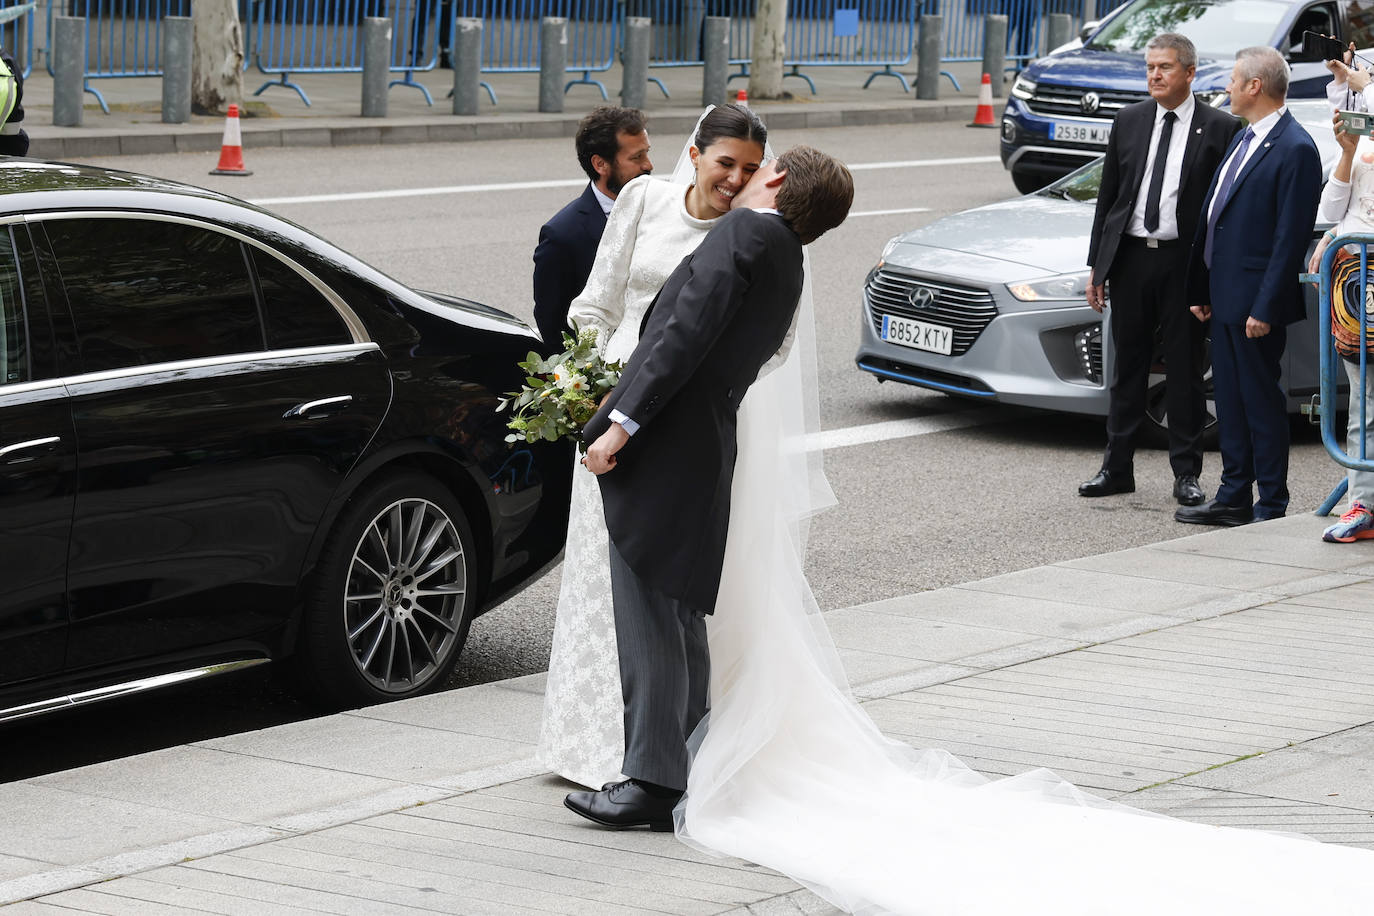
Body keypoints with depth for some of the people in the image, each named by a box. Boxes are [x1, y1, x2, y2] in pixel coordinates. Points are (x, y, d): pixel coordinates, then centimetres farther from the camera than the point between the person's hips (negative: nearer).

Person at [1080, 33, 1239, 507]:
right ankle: (1117, 468, 16)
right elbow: (1107, 196, 11)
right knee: (1127, 366, 9)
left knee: (1185, 370, 4)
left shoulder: (1219, 128, -3)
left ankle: (1186, 473, 12)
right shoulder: (1128, 121, 7)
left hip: (1184, 261, -3)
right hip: (1131, 256, 3)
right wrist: (1096, 266, 7)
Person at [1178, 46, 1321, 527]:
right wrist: (1201, 289, 16)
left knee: (1262, 402, -1)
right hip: (1225, 297, 9)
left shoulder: (1295, 150, -15)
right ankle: (1234, 497, 23)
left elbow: (1291, 238, -18)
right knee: (1230, 399, 14)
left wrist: (1265, 307, -20)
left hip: (1256, 301, -9)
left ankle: (1271, 507, 7)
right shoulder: (1243, 139, 14)